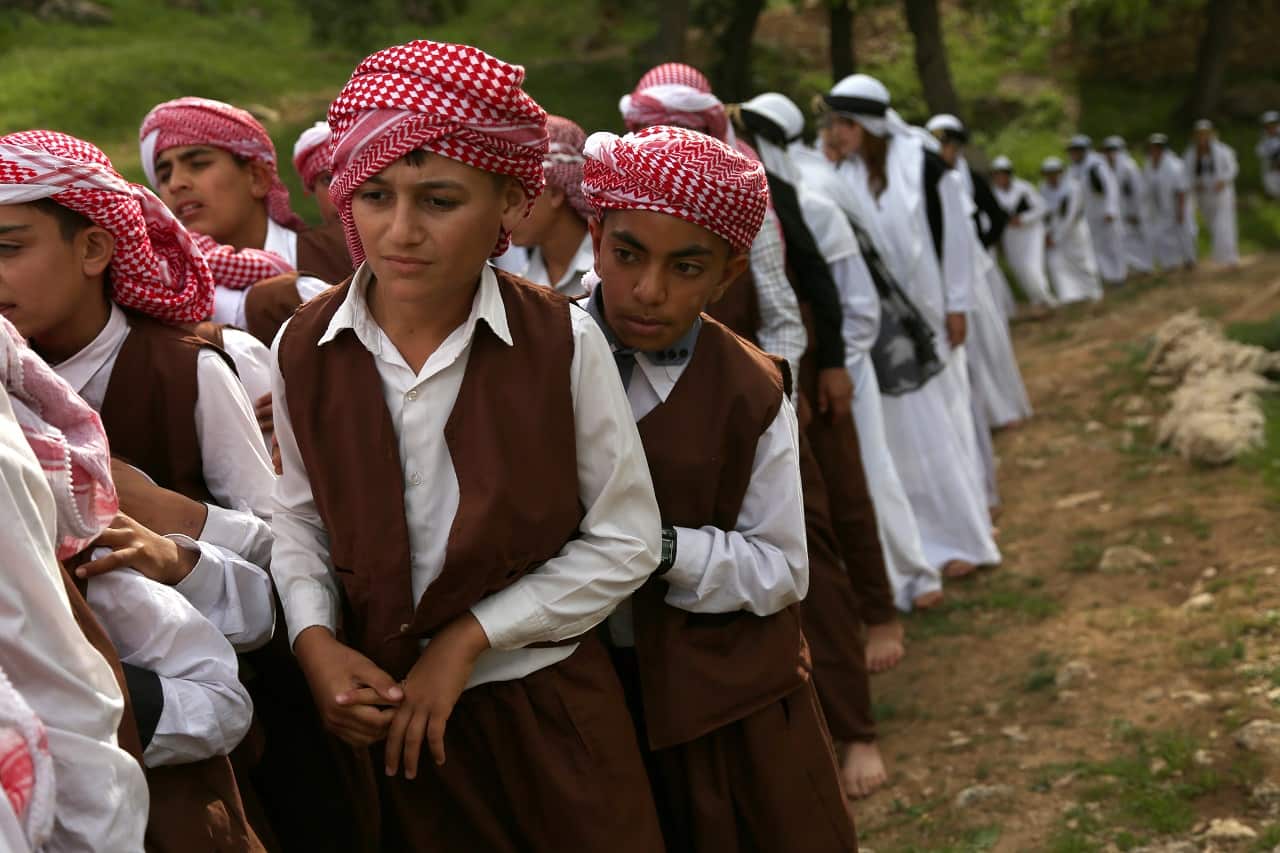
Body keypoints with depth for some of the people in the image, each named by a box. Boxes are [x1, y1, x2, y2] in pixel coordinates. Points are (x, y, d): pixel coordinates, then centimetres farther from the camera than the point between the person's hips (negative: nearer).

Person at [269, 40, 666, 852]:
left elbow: (624, 542, -8)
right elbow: (302, 518, 8)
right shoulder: (305, 350, -6)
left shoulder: (563, 341, -14)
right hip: (382, 707, 2)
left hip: (548, 708, -2)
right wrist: (313, 637, -10)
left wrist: (467, 638, -12)